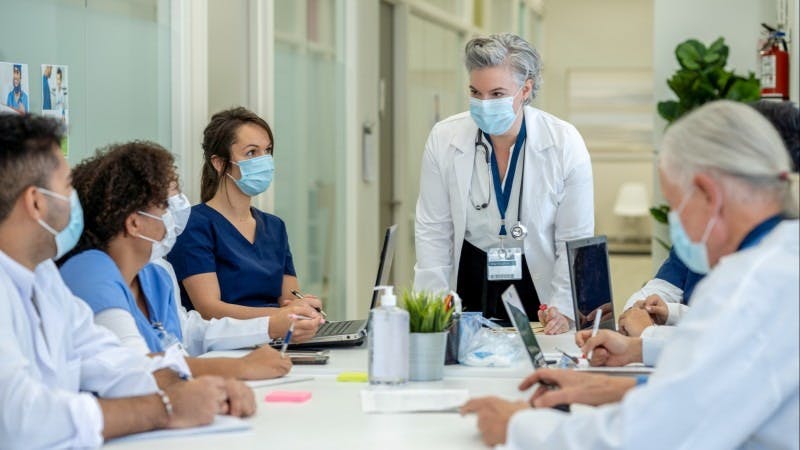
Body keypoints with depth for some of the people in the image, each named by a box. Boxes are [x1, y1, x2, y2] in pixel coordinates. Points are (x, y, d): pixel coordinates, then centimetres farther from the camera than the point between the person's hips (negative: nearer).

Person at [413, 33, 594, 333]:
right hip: (470, 281, 1)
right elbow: (433, 232, 0)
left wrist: (563, 308, -14)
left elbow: (575, 239, -4)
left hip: (537, 283, -1)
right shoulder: (443, 139, -5)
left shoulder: (565, 143, -8)